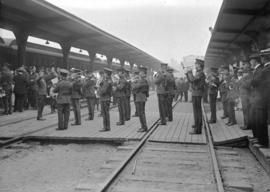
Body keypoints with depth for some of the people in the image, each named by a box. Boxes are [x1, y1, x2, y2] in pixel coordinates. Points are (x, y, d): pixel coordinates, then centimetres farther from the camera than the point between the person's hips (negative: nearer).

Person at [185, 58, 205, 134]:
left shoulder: (200, 73, -16)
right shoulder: (198, 73, 16)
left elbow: (193, 80, -30)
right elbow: (191, 81, 18)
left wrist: (190, 72, -17)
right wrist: (187, 73, 11)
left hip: (197, 94, -11)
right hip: (196, 93, 11)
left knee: (197, 110, -12)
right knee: (198, 109, 23)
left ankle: (197, 129, -12)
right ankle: (198, 124, 41)